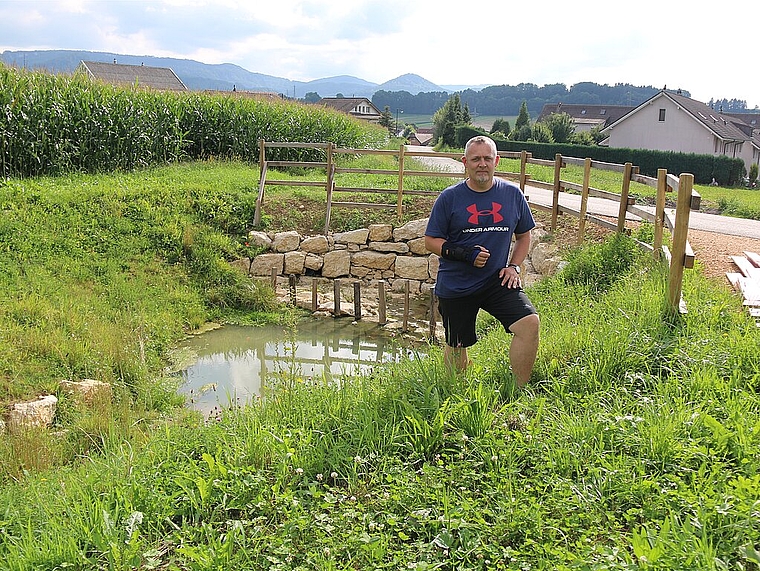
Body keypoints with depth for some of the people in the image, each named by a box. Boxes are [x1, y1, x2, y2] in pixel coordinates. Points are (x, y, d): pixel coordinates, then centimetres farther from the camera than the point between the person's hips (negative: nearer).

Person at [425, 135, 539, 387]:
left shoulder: (512, 194, 3)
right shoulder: (449, 198, -4)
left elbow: (524, 236, 16)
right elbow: (431, 241, -1)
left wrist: (514, 266, 0)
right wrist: (463, 254, -17)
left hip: (497, 281, 1)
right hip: (456, 285, -1)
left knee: (529, 323, -20)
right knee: (457, 348, 9)